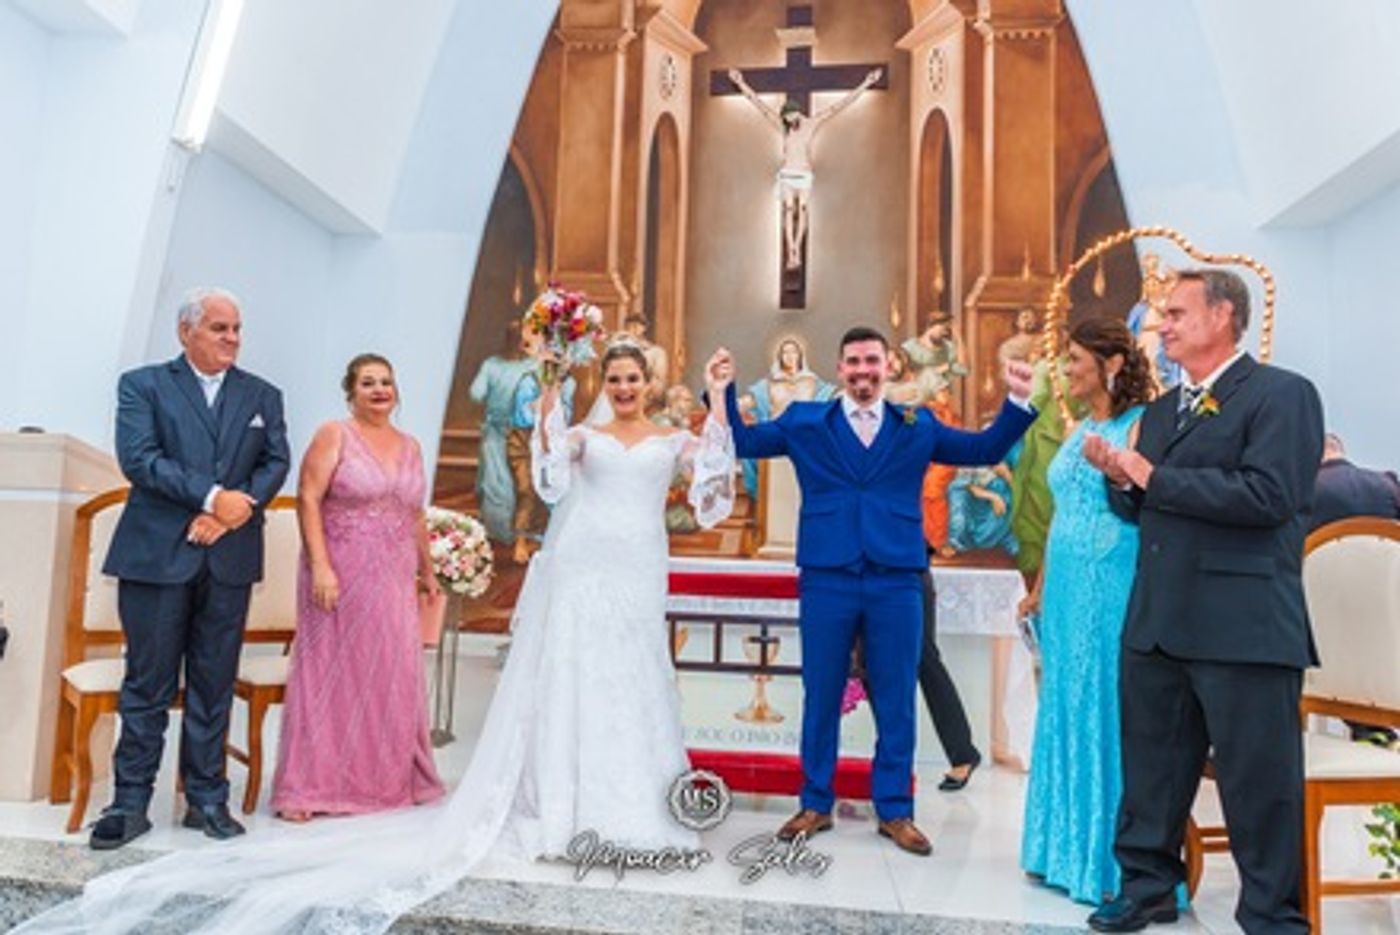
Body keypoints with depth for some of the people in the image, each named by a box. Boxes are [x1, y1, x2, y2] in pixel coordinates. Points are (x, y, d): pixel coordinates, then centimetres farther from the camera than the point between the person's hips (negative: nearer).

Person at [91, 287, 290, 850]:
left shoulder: (262, 395, 13)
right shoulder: (143, 385, 4)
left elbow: (276, 463, 4)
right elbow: (138, 458, -9)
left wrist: (231, 514, -12)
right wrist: (213, 497, -16)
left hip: (230, 557, 3)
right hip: (157, 555, -2)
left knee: (215, 686, 8)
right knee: (148, 684, 4)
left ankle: (207, 799, 18)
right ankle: (131, 802, 15)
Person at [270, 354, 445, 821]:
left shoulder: (410, 446, 13)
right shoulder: (334, 436, -3)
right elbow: (308, 499, -10)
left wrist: (427, 571, 21)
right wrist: (320, 565, -19)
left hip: (394, 579, 5)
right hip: (341, 574, -5)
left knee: (391, 675, 9)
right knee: (331, 672, 0)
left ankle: (390, 777, 23)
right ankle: (307, 787, 10)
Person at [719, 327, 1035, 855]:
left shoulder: (918, 426, 12)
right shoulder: (805, 422, 9)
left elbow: (985, 450, 13)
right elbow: (741, 442, 10)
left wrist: (1018, 402, 3)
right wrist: (723, 393, 0)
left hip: (897, 582, 1)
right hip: (827, 579, -1)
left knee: (896, 702, 8)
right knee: (820, 697, 8)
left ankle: (895, 811, 23)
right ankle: (816, 805, 24)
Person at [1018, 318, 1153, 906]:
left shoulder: (1140, 425, -8)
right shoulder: (1079, 431, 15)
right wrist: (1039, 588, 21)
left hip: (1113, 591, -8)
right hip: (1066, 589, 8)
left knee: (1106, 714, -1)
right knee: (1066, 714, 13)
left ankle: (1109, 859, 13)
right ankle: (1066, 847, 27)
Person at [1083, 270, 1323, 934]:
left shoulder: (1281, 394, -7)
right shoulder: (1160, 410, 17)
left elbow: (1269, 495, -21)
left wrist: (1155, 477, -15)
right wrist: (1118, 478, -3)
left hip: (1243, 625, -7)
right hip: (1156, 624, 8)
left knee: (1258, 778, 4)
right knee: (1151, 764, 17)